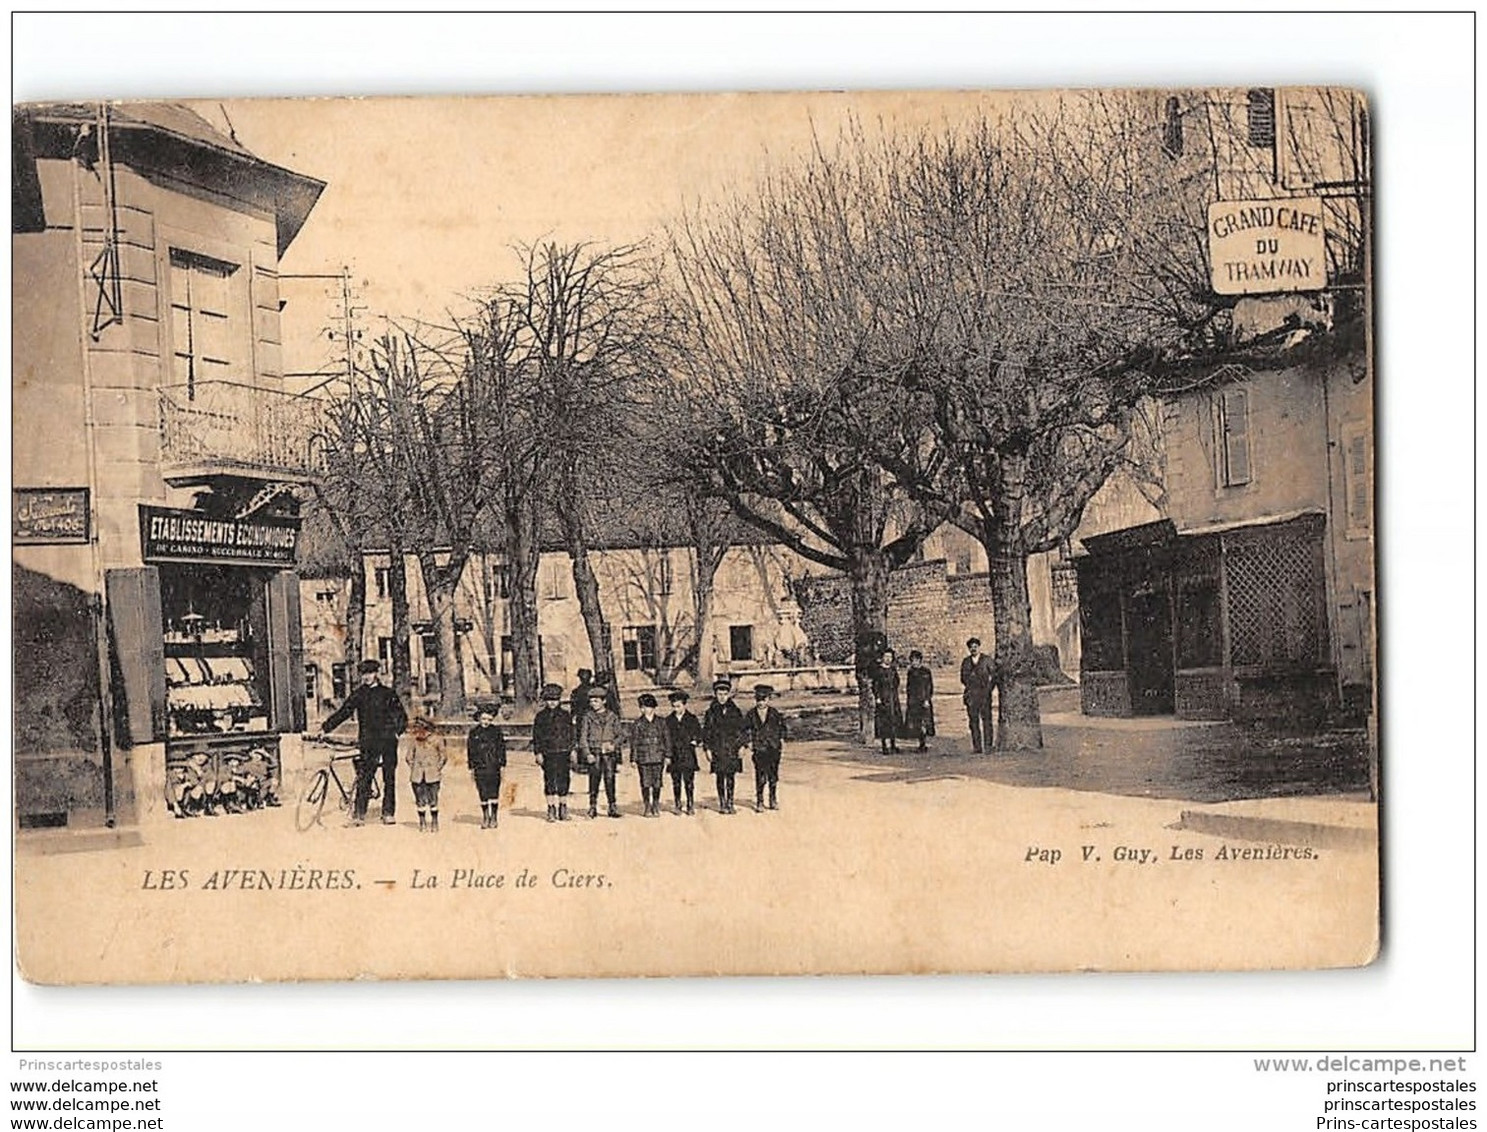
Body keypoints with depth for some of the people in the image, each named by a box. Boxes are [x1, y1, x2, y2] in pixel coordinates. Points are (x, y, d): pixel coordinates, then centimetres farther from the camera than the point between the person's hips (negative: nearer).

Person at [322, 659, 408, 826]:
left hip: (388, 741, 0)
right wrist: (325, 728, -1)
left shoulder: (388, 693, 6)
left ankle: (388, 813, 9)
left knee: (389, 779, 3)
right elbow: (343, 713, 7)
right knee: (363, 779, -7)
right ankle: (358, 814, -8)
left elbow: (401, 715, 6)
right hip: (368, 742, 1)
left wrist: (398, 731, -11)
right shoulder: (358, 695, 10)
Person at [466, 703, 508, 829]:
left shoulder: (497, 731, 2)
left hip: (494, 767, -1)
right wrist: (471, 767, 6)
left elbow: (502, 748, 5)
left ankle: (494, 818, 7)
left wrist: (502, 764, 2)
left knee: (494, 793, -1)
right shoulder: (474, 732, 5)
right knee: (483, 794, 4)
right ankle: (485, 818, 14)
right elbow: (470, 750, 9)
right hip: (480, 768, 1)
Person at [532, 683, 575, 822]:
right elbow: (536, 736, 4)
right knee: (549, 782, 0)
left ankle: (563, 808, 12)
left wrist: (572, 750, 7)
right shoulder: (541, 717, 4)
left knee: (563, 782, 2)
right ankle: (551, 810, 6)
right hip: (548, 754, -1)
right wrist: (538, 753, -3)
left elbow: (571, 735, 12)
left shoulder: (565, 716, 8)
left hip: (563, 753, 1)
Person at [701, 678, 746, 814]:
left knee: (730, 777, 0)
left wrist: (740, 745, 1)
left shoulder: (735, 711, 5)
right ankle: (722, 804, 9)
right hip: (717, 749, 0)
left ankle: (730, 803, 6)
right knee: (720, 777, 2)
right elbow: (706, 731, 4)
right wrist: (708, 748, -1)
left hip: (732, 748, 0)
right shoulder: (711, 712, 3)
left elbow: (741, 730, 9)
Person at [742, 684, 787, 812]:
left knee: (774, 776, 7)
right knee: (760, 778, -7)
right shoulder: (751, 715, 3)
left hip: (774, 749, 2)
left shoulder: (775, 713, 6)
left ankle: (773, 800, 20)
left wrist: (781, 740, 8)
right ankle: (759, 802, 1)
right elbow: (746, 731, 11)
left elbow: (782, 727, 16)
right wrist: (749, 743, 0)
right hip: (759, 750, -2)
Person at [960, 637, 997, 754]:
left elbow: (994, 674, 4)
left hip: (984, 693, -3)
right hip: (971, 695, 3)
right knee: (973, 721, 1)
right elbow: (963, 678, 20)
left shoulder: (987, 660, 5)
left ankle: (988, 745, -6)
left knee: (986, 719, -7)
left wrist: (989, 688, -4)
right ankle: (976, 747, 4)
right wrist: (968, 686, 2)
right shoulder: (966, 662, 15)